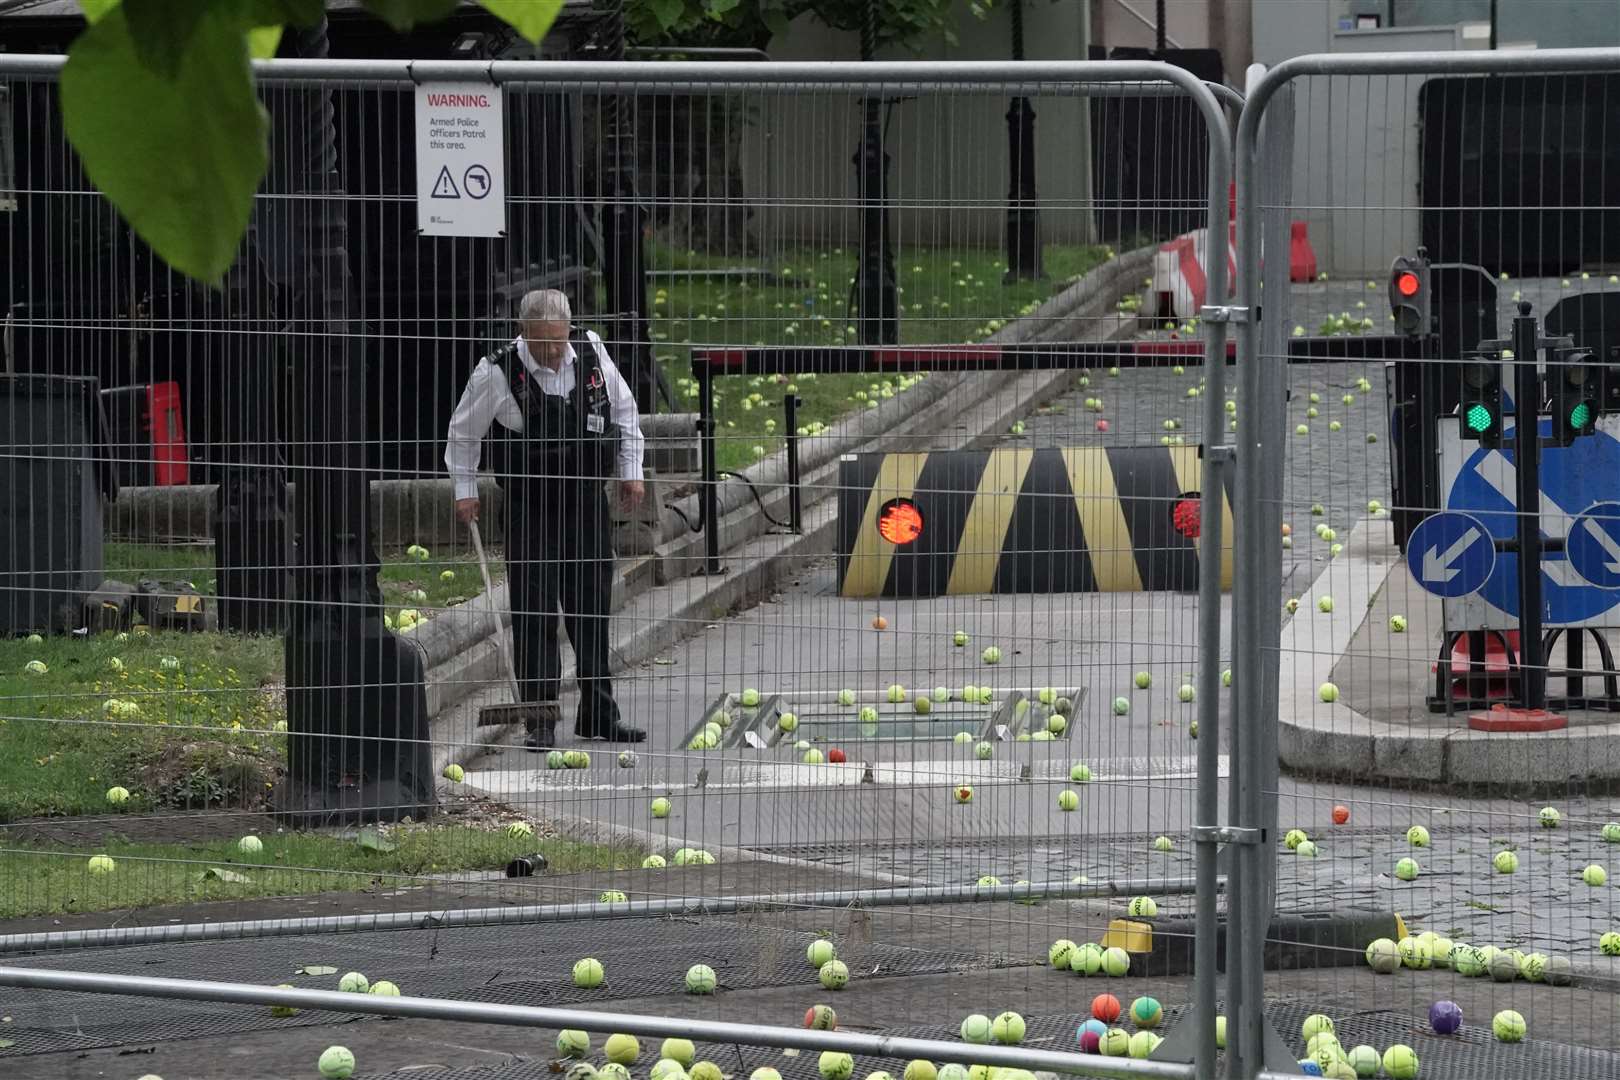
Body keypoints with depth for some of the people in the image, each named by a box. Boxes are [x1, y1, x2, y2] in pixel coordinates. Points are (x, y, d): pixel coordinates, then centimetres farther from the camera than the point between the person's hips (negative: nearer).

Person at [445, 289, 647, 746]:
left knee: (593, 608, 7)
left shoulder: (591, 353, -3)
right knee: (534, 611, -6)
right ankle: (540, 716, 0)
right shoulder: (497, 373, -13)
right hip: (530, 507, -3)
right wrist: (465, 489, 2)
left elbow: (623, 410, 13)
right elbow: (463, 433, 3)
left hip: (587, 502, 3)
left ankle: (598, 714, 15)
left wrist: (631, 470, 11)